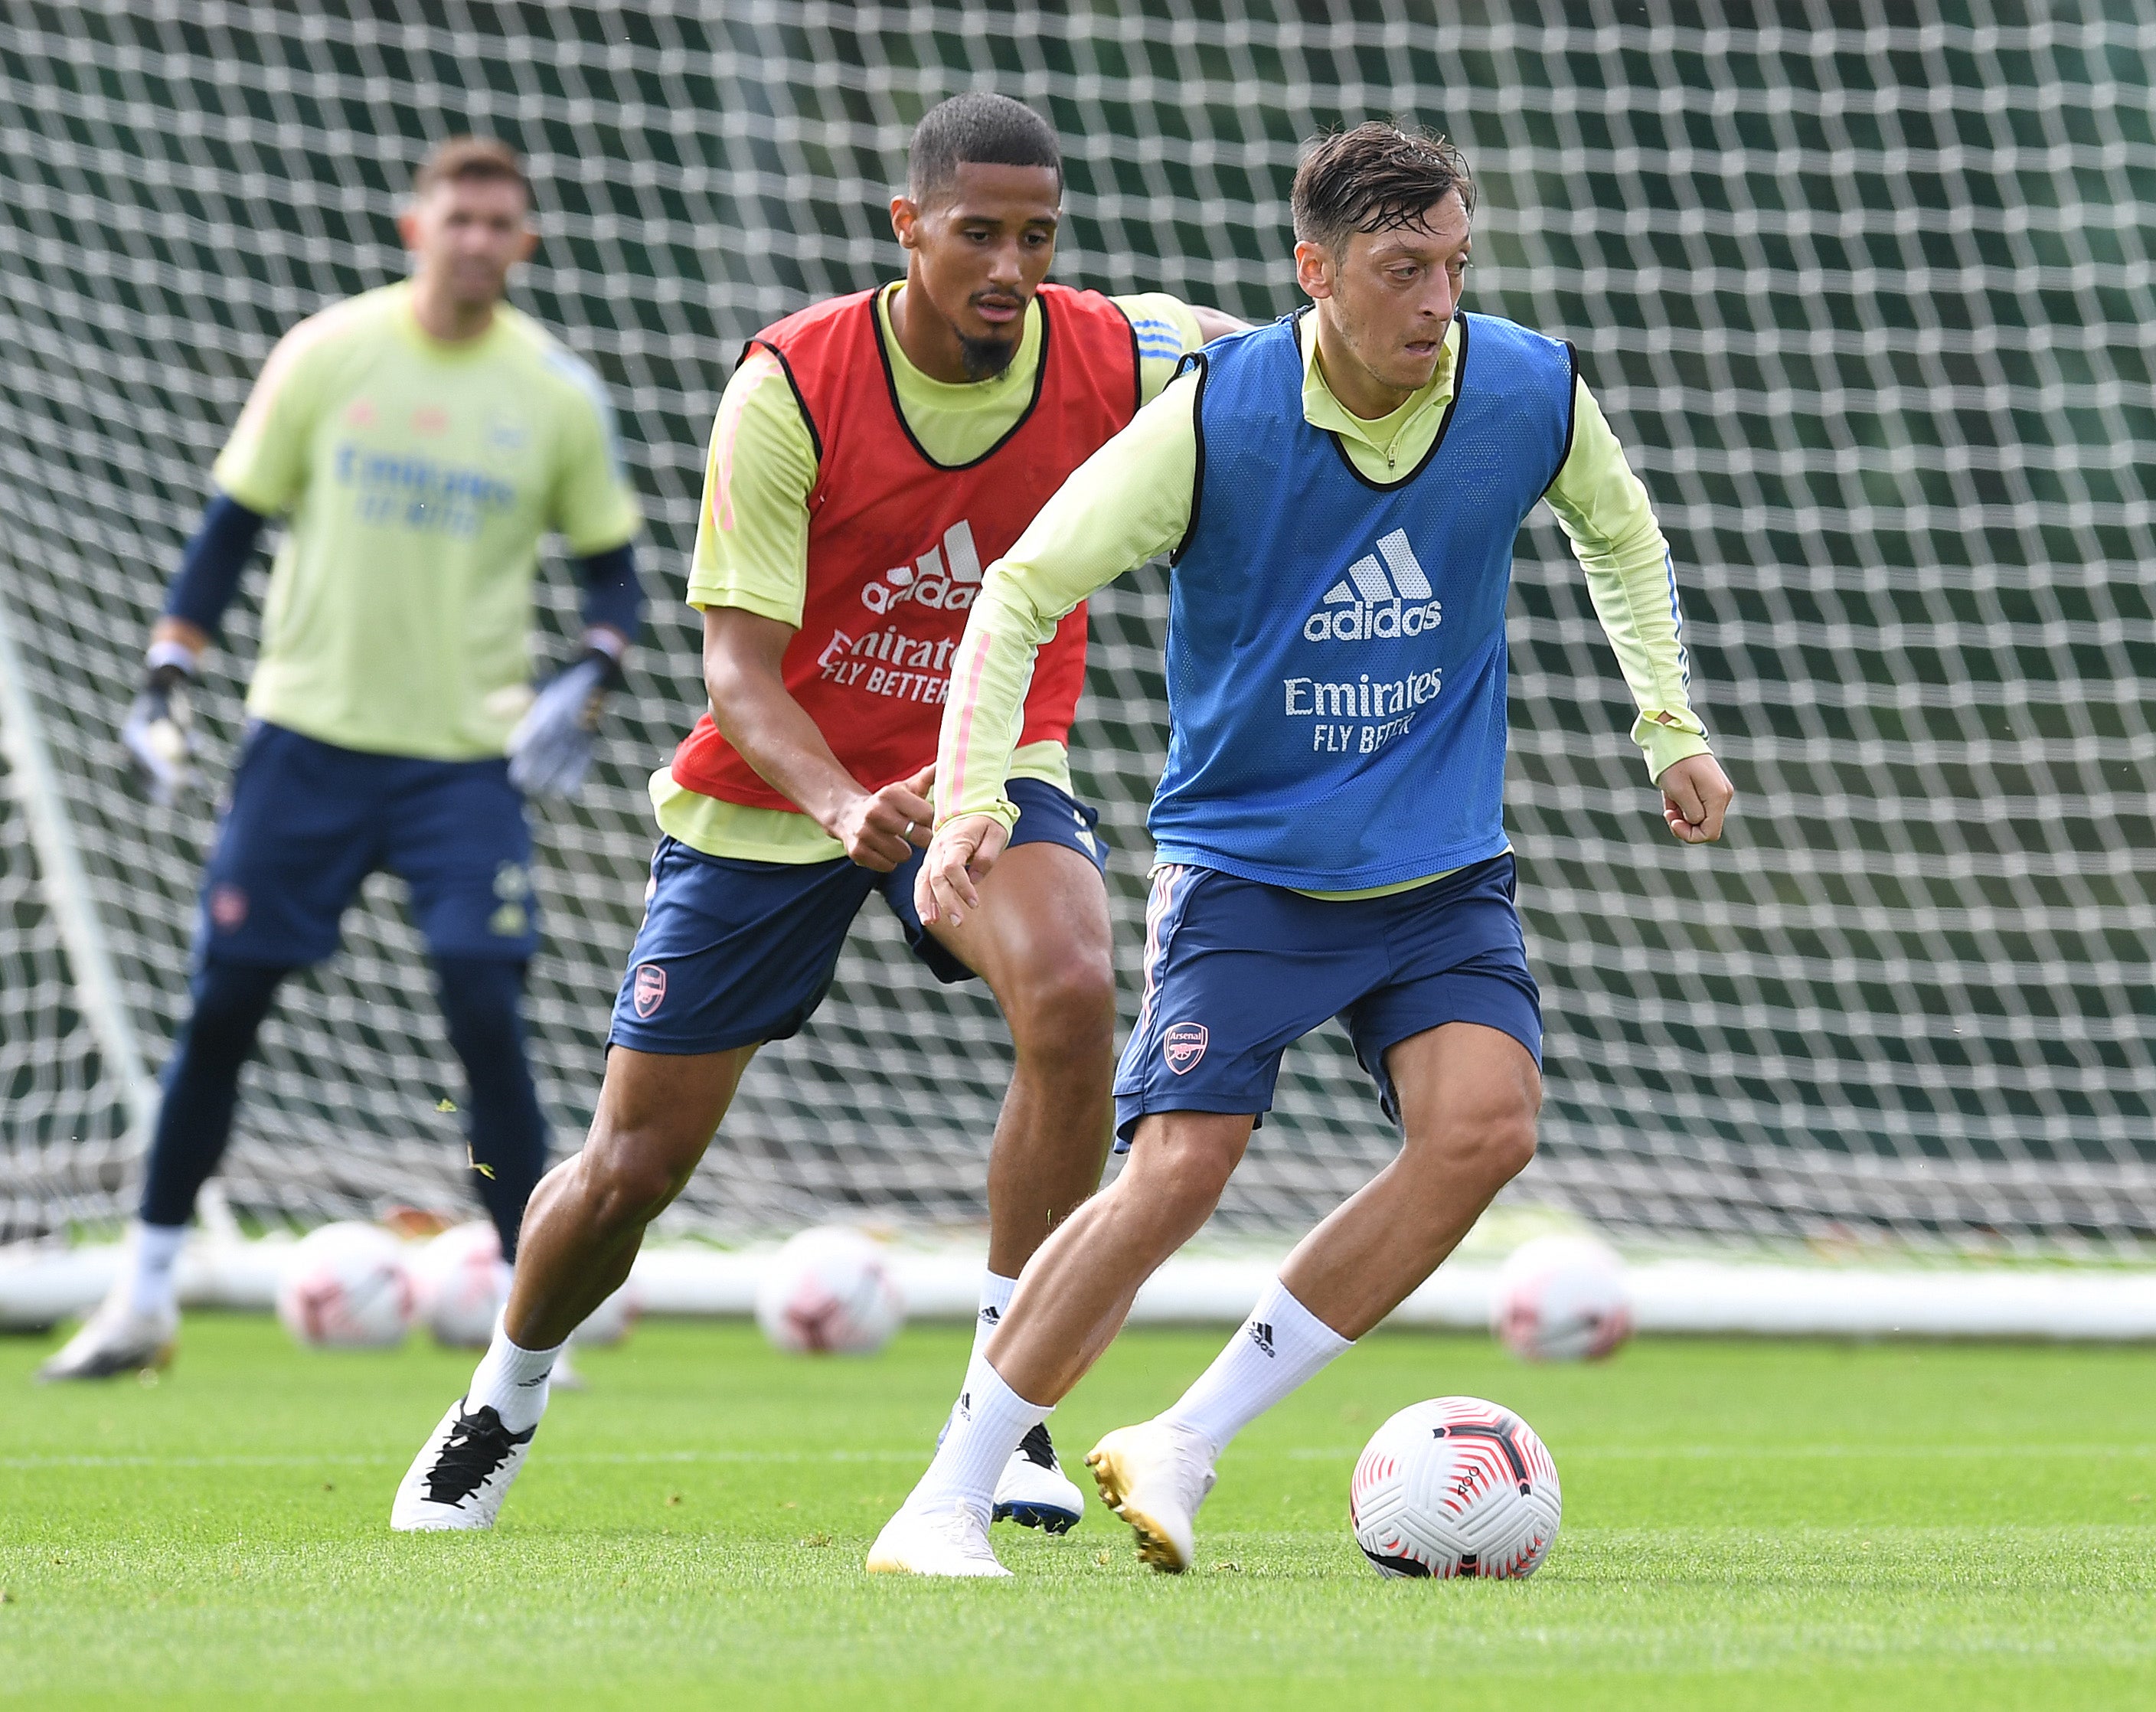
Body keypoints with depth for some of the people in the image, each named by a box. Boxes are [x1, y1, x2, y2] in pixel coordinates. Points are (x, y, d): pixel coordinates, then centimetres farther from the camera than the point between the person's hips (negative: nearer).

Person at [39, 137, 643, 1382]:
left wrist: (591, 682, -11)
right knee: (222, 1008, 3)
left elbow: (614, 572, 8)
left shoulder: (558, 393, 0)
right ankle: (145, 1301, 17)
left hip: (468, 757, -1)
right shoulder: (327, 355, -1)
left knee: (488, 1019, -11)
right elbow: (233, 526, 5)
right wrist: (168, 681, -3)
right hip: (309, 733, 1)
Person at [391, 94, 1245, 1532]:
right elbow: (739, 672, -24)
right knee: (631, 1168, 5)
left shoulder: (1117, 359, -17)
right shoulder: (787, 387, -23)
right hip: (779, 782, -1)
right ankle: (500, 1411, 37)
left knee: (1072, 991, -33)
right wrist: (845, 811, -42)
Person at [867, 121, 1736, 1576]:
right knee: (1177, 1172, -18)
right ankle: (947, 1505, -5)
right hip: (1243, 862, -3)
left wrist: (1671, 724, 13)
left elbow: (1621, 532, 18)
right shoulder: (1212, 417, -17)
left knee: (1486, 1125, -21)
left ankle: (1184, 1449, -11)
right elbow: (1019, 596, -11)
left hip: (1443, 872, 3)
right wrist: (969, 805, -23)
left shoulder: (1533, 393, -6)